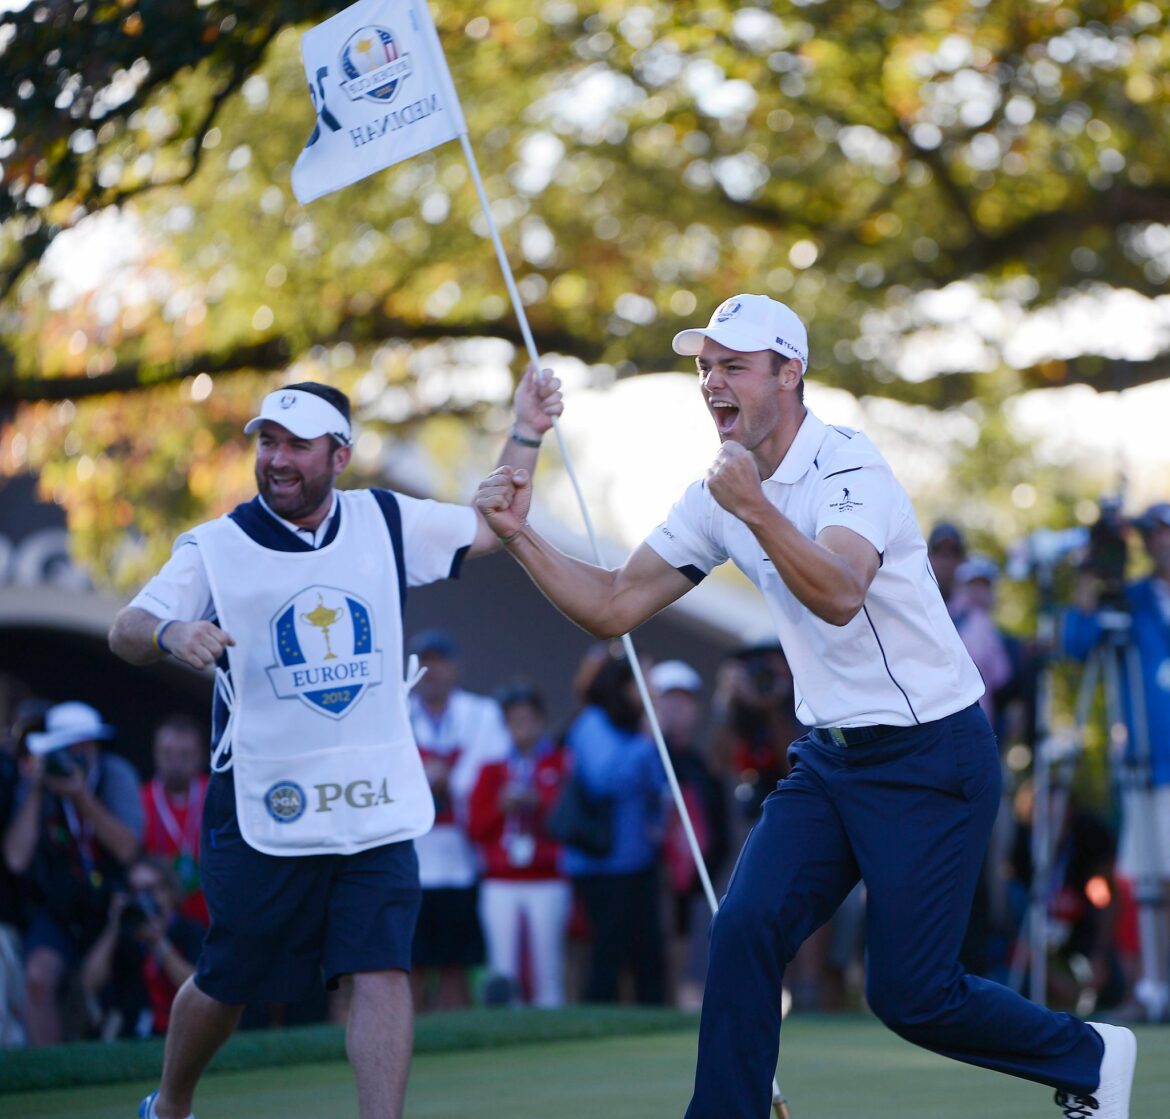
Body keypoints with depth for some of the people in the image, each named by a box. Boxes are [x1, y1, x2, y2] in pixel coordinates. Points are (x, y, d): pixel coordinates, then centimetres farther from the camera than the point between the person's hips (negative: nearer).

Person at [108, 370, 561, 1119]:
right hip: (262, 814, -2)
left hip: (376, 811, 2)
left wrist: (525, 438, 7)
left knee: (382, 974, -11)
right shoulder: (217, 546, -2)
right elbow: (125, 632, -8)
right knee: (227, 986, 9)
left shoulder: (386, 522, 7)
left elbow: (491, 530, 18)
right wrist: (169, 633, -30)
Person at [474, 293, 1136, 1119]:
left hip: (932, 755, -7)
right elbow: (614, 608, 4)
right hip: (830, 756, 7)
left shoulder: (848, 465, -18)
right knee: (746, 929, -12)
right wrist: (521, 534, -8)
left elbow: (840, 596, -37)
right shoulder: (722, 491, 4)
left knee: (910, 995, -5)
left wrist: (755, 510, -51)